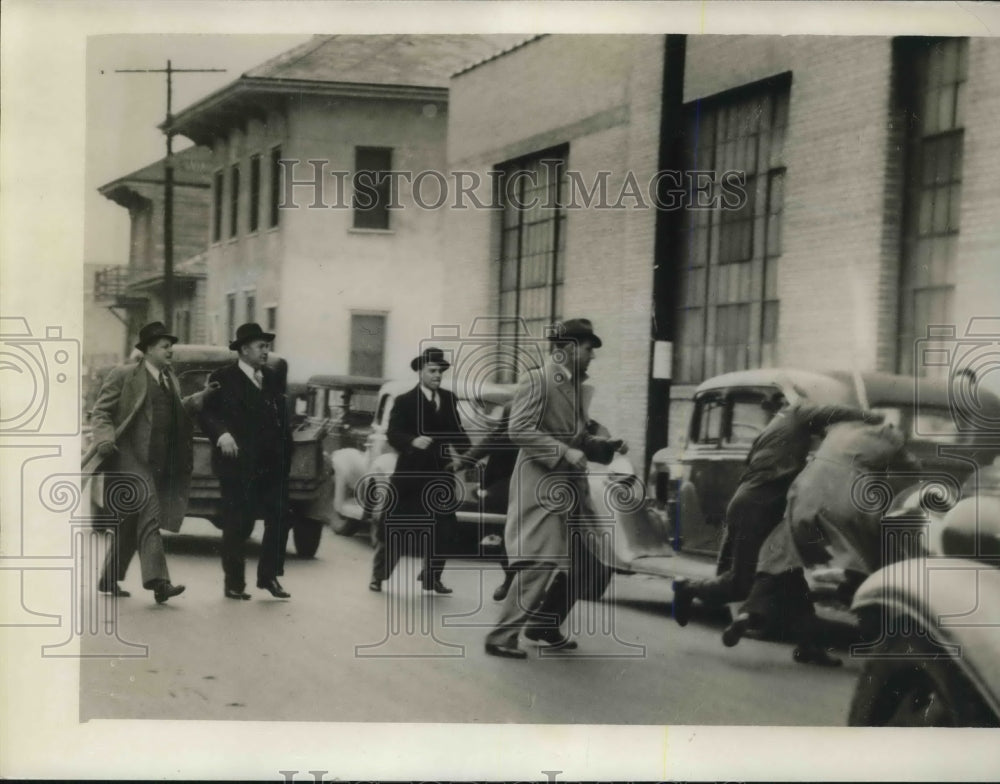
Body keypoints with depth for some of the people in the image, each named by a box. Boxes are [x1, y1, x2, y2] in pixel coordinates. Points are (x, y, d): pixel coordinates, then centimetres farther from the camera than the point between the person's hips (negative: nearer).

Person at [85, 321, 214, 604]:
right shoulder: (124, 375, -3)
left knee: (132, 522, 12)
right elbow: (100, 412, -4)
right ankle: (157, 580, -23)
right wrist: (106, 438, -20)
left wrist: (202, 396, 7)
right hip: (130, 457, -7)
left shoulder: (170, 381, 17)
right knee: (149, 515, -18)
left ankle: (109, 580, 23)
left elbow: (177, 411, 17)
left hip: (158, 462, 7)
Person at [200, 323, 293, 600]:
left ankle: (269, 576, 16)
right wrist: (221, 434, -26)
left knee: (279, 519, 2)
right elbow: (206, 415, -8)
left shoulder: (273, 379, 14)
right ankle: (234, 582, 12)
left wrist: (286, 453, 7)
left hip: (273, 464, 5)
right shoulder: (223, 379, -3)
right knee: (238, 525, 1)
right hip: (238, 465, -5)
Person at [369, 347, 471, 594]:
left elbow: (456, 432, 13)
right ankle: (378, 574, 14)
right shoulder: (405, 401, -4)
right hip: (410, 474, -5)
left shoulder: (449, 399, 11)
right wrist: (413, 441, -36)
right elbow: (393, 434, -16)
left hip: (440, 474, 5)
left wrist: (458, 452, -7)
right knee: (393, 527, -1)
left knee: (442, 529, 5)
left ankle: (431, 577, 20)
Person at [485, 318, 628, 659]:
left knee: (585, 564, 11)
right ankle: (501, 636, -7)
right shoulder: (536, 381, -9)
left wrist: (610, 446, 9)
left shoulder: (577, 388, 17)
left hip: (571, 489, 9)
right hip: (541, 487, -9)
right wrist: (564, 452, -24)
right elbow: (519, 429, -19)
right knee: (542, 564, -15)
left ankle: (544, 626, 26)